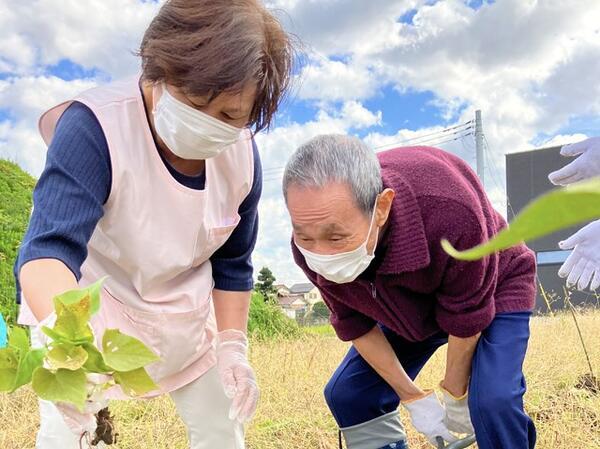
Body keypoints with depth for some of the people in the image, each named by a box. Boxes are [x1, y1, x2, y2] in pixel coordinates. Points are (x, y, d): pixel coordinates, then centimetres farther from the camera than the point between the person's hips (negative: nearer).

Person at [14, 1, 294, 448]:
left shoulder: (241, 155, -17)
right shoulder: (94, 126, -32)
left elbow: (233, 262, -3)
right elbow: (49, 246, -45)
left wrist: (232, 346, -8)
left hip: (185, 313, 4)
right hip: (83, 300, -3)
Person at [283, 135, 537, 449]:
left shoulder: (450, 214, -43)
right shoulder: (310, 248, -29)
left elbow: (465, 319, -26)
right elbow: (355, 325, -12)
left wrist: (455, 396, -11)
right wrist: (413, 398, -8)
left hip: (492, 288, -4)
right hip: (408, 306, 4)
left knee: (493, 400, -26)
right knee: (346, 394, -3)